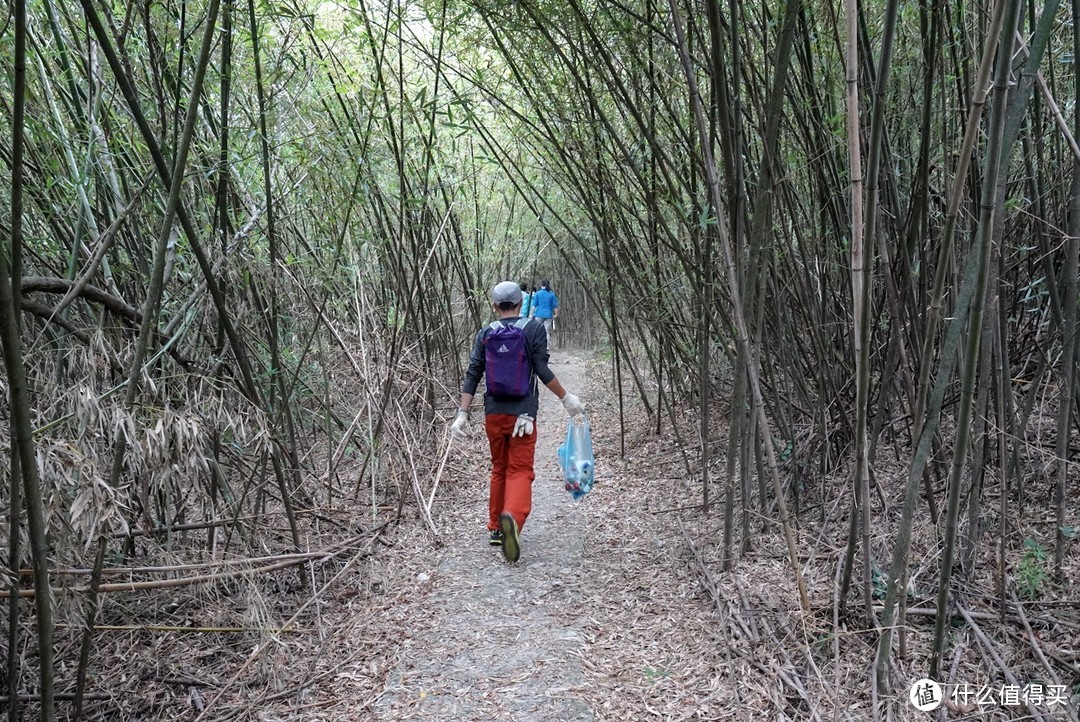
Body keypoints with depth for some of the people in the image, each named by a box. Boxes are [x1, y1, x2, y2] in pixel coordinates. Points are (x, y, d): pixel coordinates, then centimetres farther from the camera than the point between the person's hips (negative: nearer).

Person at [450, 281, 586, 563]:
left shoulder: (485, 334, 5)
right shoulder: (534, 329, -3)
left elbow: (472, 376, 1)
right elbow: (542, 371, -10)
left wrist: (462, 414, 2)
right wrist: (566, 398, -1)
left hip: (493, 413, 3)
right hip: (522, 413, -3)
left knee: (499, 469, 19)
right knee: (520, 471, -4)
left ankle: (495, 528, 24)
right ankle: (512, 517, -31)